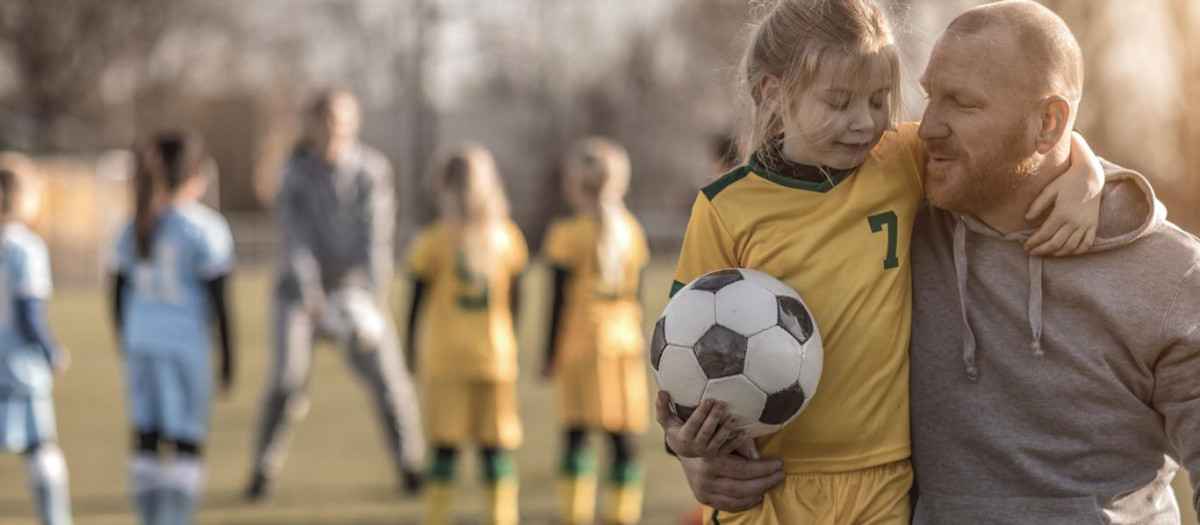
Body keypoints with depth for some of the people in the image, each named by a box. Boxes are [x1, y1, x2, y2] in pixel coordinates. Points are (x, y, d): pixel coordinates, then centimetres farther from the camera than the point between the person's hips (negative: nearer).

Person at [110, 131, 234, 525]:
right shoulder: (206, 228, -6)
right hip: (186, 343, -5)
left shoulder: (134, 228, 8)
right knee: (188, 443, -1)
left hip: (140, 341, 5)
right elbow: (218, 300, -6)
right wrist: (228, 361, 0)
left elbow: (118, 296, 11)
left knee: (145, 441, 8)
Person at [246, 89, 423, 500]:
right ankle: (263, 472, 0)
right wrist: (313, 298, -28)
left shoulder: (373, 169, -7)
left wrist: (371, 294, -26)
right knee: (287, 381, -16)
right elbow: (297, 241, -15)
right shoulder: (295, 175, -9)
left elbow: (376, 236, -13)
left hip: (357, 292, 1)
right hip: (304, 291, -1)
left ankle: (410, 467, 11)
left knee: (389, 382, -8)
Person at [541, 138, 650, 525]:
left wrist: (551, 352, 1)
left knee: (577, 435, -3)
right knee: (623, 437, 4)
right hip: (626, 341, 4)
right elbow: (634, 294, 13)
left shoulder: (568, 234, -6)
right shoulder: (631, 231, 8)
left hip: (581, 343, -4)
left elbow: (560, 300, -5)